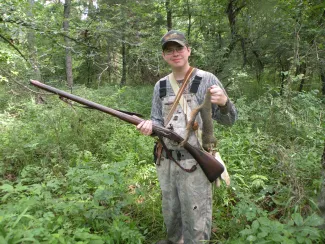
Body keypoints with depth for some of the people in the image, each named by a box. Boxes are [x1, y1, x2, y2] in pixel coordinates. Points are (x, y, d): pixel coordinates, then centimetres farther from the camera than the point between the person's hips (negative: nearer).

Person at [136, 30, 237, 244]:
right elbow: (159, 121, 10)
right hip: (166, 163, 5)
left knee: (195, 222, 7)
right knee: (170, 214, 23)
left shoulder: (206, 80, -8)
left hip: (195, 164, -5)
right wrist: (150, 126, -13)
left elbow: (229, 121, -7)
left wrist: (224, 103, -29)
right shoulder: (160, 86, 5)